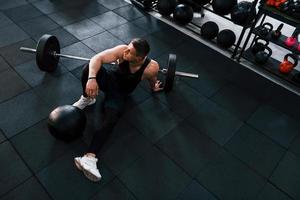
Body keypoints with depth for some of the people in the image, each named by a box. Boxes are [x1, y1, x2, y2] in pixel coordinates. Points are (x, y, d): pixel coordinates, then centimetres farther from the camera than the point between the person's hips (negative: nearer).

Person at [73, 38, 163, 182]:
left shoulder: (151, 67, -29)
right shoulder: (122, 50, -27)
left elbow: (152, 79, -4)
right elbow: (97, 58, -35)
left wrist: (153, 88, 18)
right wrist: (91, 78, -53)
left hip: (119, 93, -2)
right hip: (109, 79, 2)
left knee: (110, 120, -29)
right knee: (89, 68, -31)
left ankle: (89, 157, -34)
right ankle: (87, 99, -3)